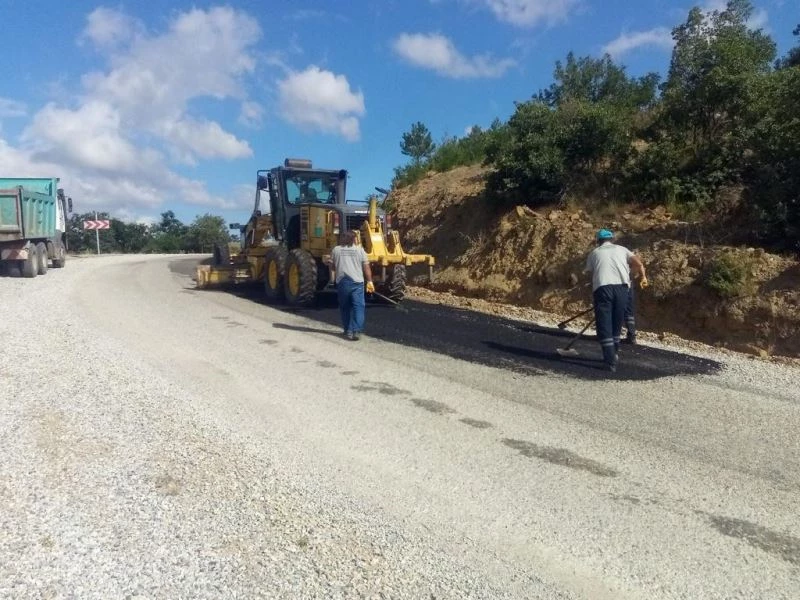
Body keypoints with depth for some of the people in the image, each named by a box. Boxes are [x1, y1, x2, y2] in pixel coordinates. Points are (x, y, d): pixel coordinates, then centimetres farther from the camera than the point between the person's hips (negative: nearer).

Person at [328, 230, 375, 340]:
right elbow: (366, 267, 1)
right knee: (358, 307, -2)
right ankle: (355, 331, -13)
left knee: (345, 307, 14)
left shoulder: (336, 250, 6)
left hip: (342, 282, 2)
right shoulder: (360, 250, 2)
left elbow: (333, 266, 11)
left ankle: (348, 330, 20)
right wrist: (370, 281, 6)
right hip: (357, 282, -2)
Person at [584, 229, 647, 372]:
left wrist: (592, 295, 30)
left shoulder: (594, 253, 22)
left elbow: (590, 274, 21)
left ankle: (611, 361, -9)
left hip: (602, 288, -2)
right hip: (622, 287, 2)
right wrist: (643, 277, 28)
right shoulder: (621, 249, 23)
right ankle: (613, 355, 29)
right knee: (617, 323, 18)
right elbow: (638, 263, 11)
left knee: (604, 325, -1)